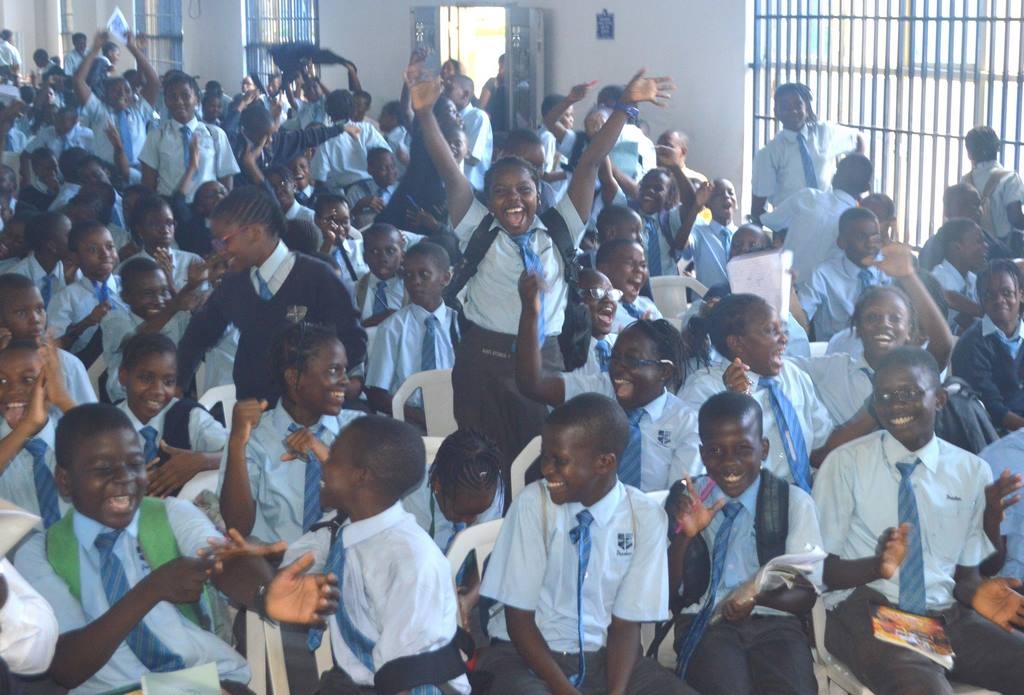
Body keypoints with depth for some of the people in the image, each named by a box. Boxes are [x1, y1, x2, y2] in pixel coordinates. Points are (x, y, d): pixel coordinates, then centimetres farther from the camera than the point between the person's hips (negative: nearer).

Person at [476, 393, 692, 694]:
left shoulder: (645, 517, -7)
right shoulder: (532, 504, -11)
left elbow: (625, 623, -3)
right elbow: (519, 618, -7)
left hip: (604, 657, 2)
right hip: (526, 654, -2)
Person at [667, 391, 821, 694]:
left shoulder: (795, 502, 5)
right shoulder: (684, 499, 10)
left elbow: (807, 595, 3)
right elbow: (666, 590, 6)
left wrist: (758, 596, -18)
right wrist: (684, 535, -12)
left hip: (774, 622, 0)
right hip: (703, 623, 0)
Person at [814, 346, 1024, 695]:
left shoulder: (973, 472, 10)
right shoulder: (845, 464, 0)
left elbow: (966, 573, 14)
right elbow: (821, 567, -1)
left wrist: (977, 594, -10)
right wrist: (877, 566, -20)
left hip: (944, 614, 5)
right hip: (864, 609, -5)